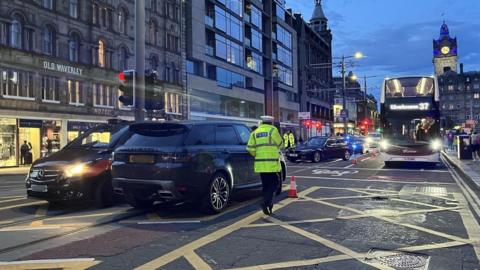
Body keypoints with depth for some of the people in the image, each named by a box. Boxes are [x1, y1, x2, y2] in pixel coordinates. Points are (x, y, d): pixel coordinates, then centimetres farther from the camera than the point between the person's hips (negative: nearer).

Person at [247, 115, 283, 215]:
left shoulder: (255, 132, 10)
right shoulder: (273, 130, -4)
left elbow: (250, 148, 3)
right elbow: (280, 144, 3)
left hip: (260, 164, 5)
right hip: (271, 163, -5)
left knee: (265, 184, 14)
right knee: (274, 182, 3)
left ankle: (268, 205, 18)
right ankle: (266, 203, -11)